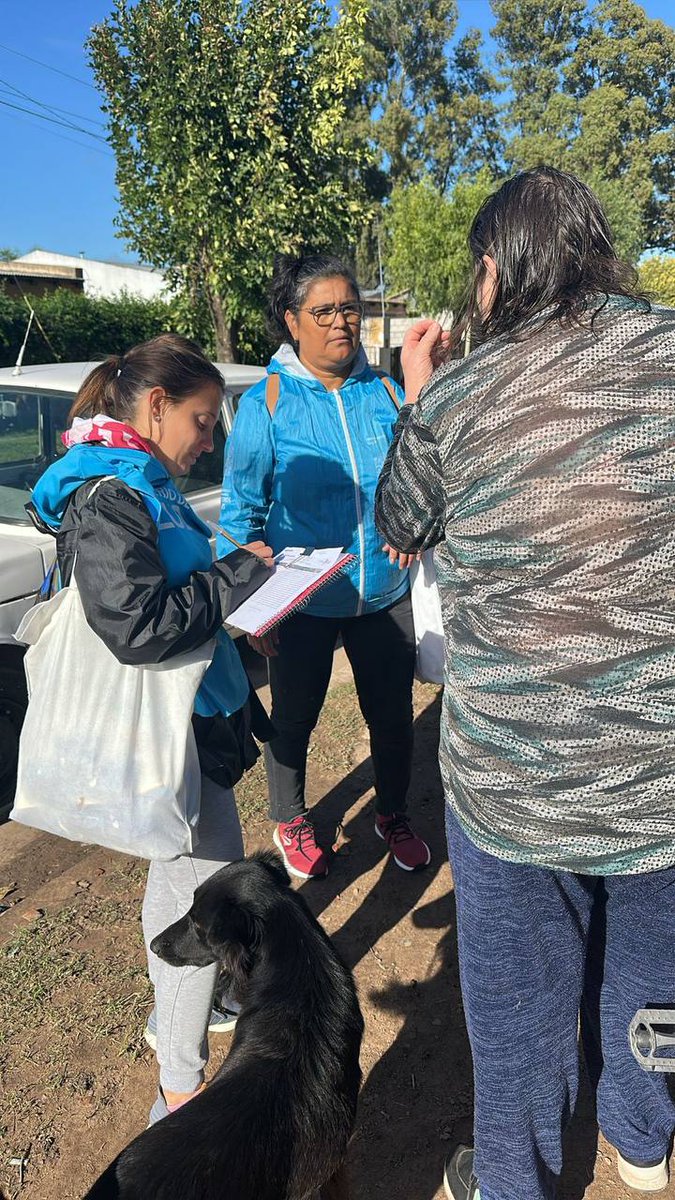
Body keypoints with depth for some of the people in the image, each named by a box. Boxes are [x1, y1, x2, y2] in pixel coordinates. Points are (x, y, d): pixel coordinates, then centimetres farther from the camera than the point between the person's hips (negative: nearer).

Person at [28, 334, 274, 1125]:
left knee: (177, 877, 25)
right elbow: (137, 626, -29)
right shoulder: (105, 496, -21)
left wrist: (237, 596, 6)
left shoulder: (137, 483, 10)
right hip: (169, 734, -10)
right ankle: (180, 1097, 20)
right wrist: (240, 573, -20)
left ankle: (171, 1010, 47)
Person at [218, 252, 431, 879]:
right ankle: (291, 823, 42)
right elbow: (240, 510, -5)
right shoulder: (266, 401, -9)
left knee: (392, 716, 16)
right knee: (293, 719, 16)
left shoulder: (384, 393, -1)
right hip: (302, 604, -2)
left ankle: (393, 815, 44)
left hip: (385, 596, 3)